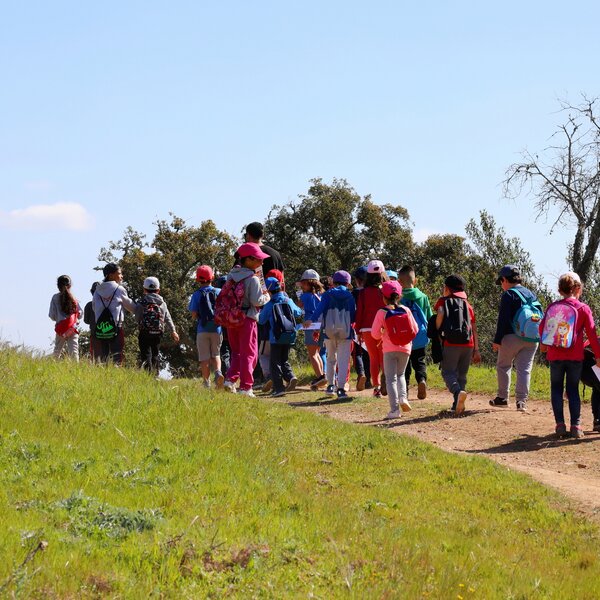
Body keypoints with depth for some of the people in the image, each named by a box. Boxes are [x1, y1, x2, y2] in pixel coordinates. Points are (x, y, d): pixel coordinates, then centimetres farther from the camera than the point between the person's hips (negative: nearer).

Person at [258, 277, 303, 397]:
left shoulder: (269, 305, -8)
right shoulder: (288, 301, 3)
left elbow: (261, 320, 2)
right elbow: (298, 313, 19)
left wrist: (260, 311, 20)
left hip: (276, 338, -4)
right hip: (290, 337, 4)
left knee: (275, 363, 3)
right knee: (284, 360, 19)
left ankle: (279, 388, -4)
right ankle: (291, 377, -6)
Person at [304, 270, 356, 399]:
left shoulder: (328, 294, 1)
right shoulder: (350, 297, 3)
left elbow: (320, 307, -14)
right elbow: (353, 316, 5)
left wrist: (312, 320, -24)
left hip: (329, 331, 1)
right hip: (345, 331, -1)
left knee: (331, 358, 17)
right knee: (343, 360, -2)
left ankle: (330, 385, 20)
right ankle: (341, 388, -11)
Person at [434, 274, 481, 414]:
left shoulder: (443, 301, 9)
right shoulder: (468, 305, 20)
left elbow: (440, 313, -14)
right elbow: (474, 329, 16)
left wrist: (438, 332, -1)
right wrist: (476, 350, 17)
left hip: (451, 343, -4)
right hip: (468, 344, 4)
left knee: (448, 372, -2)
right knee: (462, 374, 14)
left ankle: (458, 392, -30)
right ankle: (458, 405, 9)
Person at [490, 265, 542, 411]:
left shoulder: (508, 295, -7)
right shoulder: (532, 295, 14)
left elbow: (503, 320, -12)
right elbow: (540, 317, 14)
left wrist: (497, 340, -11)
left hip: (512, 337, -5)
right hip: (531, 339, 5)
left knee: (503, 366, 11)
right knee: (524, 369, 4)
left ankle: (502, 397, 13)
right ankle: (522, 401, -4)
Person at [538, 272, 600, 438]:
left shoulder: (552, 307, 3)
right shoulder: (583, 308, -4)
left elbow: (542, 328, 9)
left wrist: (544, 344, 28)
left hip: (555, 356, 1)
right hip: (575, 356, -1)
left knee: (556, 388, 10)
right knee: (573, 389, 6)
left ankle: (560, 424, 2)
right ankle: (576, 425, 0)